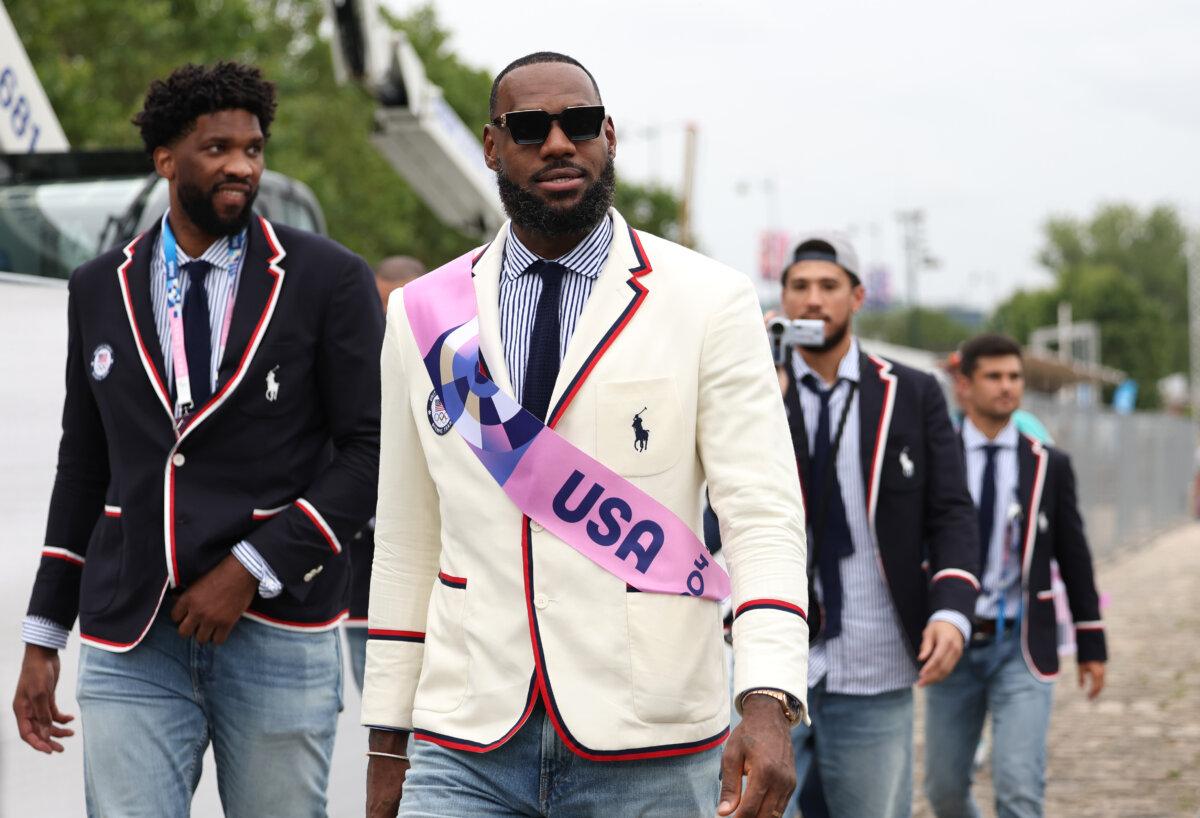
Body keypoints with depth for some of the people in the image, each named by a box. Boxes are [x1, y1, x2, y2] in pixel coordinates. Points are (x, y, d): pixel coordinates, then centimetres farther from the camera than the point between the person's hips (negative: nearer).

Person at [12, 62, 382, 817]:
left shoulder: (329, 279, -1)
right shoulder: (101, 289, 10)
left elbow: (371, 451, -4)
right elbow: (83, 465, 16)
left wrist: (252, 570, -12)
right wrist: (43, 639, 14)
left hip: (277, 632, -2)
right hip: (131, 641, 2)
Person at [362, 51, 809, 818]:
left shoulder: (710, 302, -1)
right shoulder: (424, 314, 9)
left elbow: (762, 512, -9)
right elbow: (406, 540, 12)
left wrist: (769, 704, -22)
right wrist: (387, 741, 11)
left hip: (645, 753, -2)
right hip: (467, 747, 2)